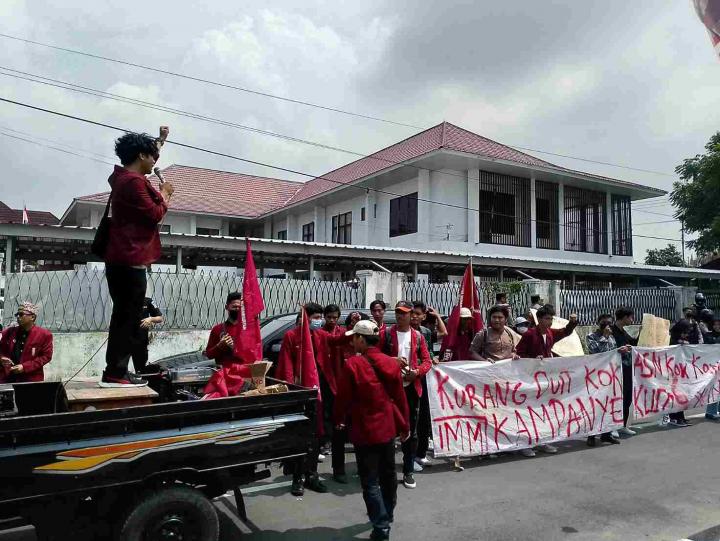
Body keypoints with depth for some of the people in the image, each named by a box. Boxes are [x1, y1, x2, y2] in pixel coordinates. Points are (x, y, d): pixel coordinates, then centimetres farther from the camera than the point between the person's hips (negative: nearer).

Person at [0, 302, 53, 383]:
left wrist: (24, 367, -14)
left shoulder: (44, 335, -3)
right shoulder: (9, 332, 10)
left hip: (31, 379, -3)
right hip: (7, 378, 4)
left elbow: (46, 356, -5)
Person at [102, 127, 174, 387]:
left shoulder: (122, 177, 18)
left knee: (124, 316, 13)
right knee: (128, 317, -8)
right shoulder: (134, 182, -15)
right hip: (130, 260, -11)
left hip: (121, 259, 11)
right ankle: (115, 373, -6)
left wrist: (160, 139, 42)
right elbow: (155, 214, -15)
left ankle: (116, 370, 17)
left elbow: (147, 157, 37)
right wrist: (165, 193, 1)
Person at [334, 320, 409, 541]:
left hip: (365, 430, -6)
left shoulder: (353, 364, -18)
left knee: (370, 481, 4)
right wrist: (404, 425, 16)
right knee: (388, 475, 22)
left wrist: (339, 420, 8)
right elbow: (400, 398, 5)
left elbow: (343, 397, -10)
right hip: (388, 428, 6)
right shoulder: (391, 363, -1)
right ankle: (387, 515, 40)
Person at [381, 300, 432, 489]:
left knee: (411, 431, 8)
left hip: (412, 387, 2)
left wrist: (417, 372, -14)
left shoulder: (418, 336, 5)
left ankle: (408, 471, 20)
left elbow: (427, 361, 5)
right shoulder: (386, 334, 1)